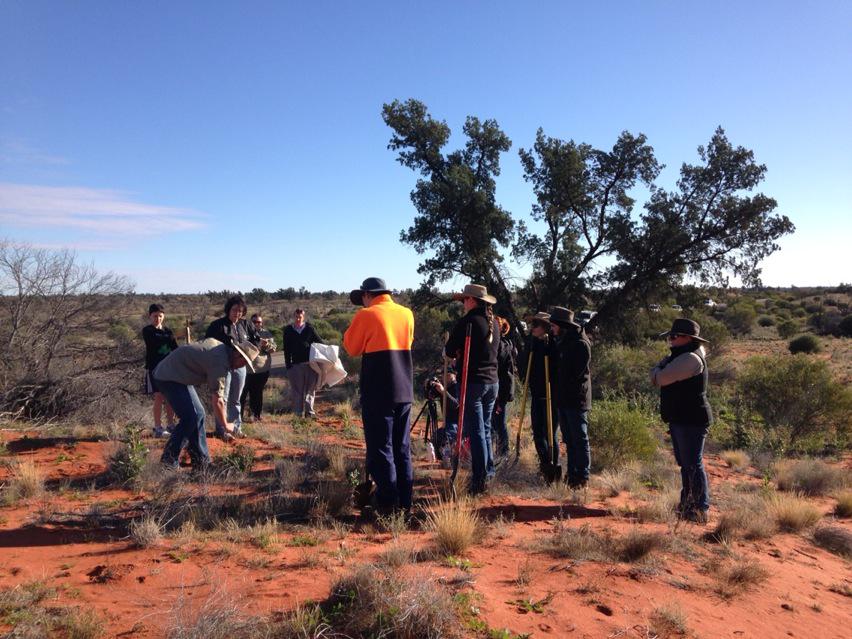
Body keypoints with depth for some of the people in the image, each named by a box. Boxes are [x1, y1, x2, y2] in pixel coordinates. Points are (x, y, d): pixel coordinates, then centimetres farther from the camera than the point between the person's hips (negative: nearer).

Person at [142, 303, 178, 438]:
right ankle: (158, 428, -4)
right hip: (154, 368, -4)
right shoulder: (147, 331, 1)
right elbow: (155, 342, -18)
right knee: (159, 397, -9)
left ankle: (171, 425, 11)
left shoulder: (168, 331, 12)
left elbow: (175, 348, 3)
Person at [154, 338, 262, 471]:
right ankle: (169, 459, -5)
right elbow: (217, 400, -21)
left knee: (198, 414, 7)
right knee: (191, 416, -16)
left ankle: (201, 462, 10)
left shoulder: (220, 347, 3)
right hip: (169, 377, -10)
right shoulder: (220, 362, -25)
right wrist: (225, 425, -8)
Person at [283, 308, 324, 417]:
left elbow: (319, 341, 10)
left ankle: (309, 412, 12)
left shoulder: (309, 328, 6)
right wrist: (288, 364, 0)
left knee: (310, 389, 5)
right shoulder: (288, 330, 7)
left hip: (311, 363, 0)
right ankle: (299, 414, 8)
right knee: (297, 390, 3)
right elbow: (286, 349, 6)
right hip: (296, 364, 0)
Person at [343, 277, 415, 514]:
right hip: (404, 390, 6)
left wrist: (353, 327, 14)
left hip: (377, 392, -5)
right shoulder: (406, 313, 9)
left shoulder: (366, 315, -7)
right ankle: (405, 502, 17)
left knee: (380, 448, 1)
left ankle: (388, 504, 2)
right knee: (402, 447, 13)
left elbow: (352, 348, 2)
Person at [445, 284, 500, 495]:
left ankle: (479, 480, -3)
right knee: (485, 429, 15)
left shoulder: (468, 321, -12)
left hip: (473, 381, -7)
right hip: (492, 381, 7)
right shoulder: (494, 322, 11)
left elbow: (449, 351, -9)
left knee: (475, 432, -5)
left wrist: (459, 353, 13)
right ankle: (488, 474, 20)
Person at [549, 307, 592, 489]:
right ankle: (571, 473, 21)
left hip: (577, 400, -9)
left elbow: (576, 374, -16)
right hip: (562, 399, 9)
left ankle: (582, 476, 3)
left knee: (580, 439, -3)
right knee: (568, 439, 13)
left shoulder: (581, 344, -14)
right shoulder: (561, 342, 14)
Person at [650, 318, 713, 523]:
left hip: (691, 420, -11)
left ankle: (701, 510, 0)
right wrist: (662, 366, -4)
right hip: (679, 420, 11)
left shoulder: (690, 358, -18)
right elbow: (657, 377, 16)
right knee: (685, 465, 17)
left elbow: (660, 378, -21)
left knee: (693, 465, -6)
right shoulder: (681, 356, 17)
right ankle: (686, 505, 28)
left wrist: (658, 368, 0)